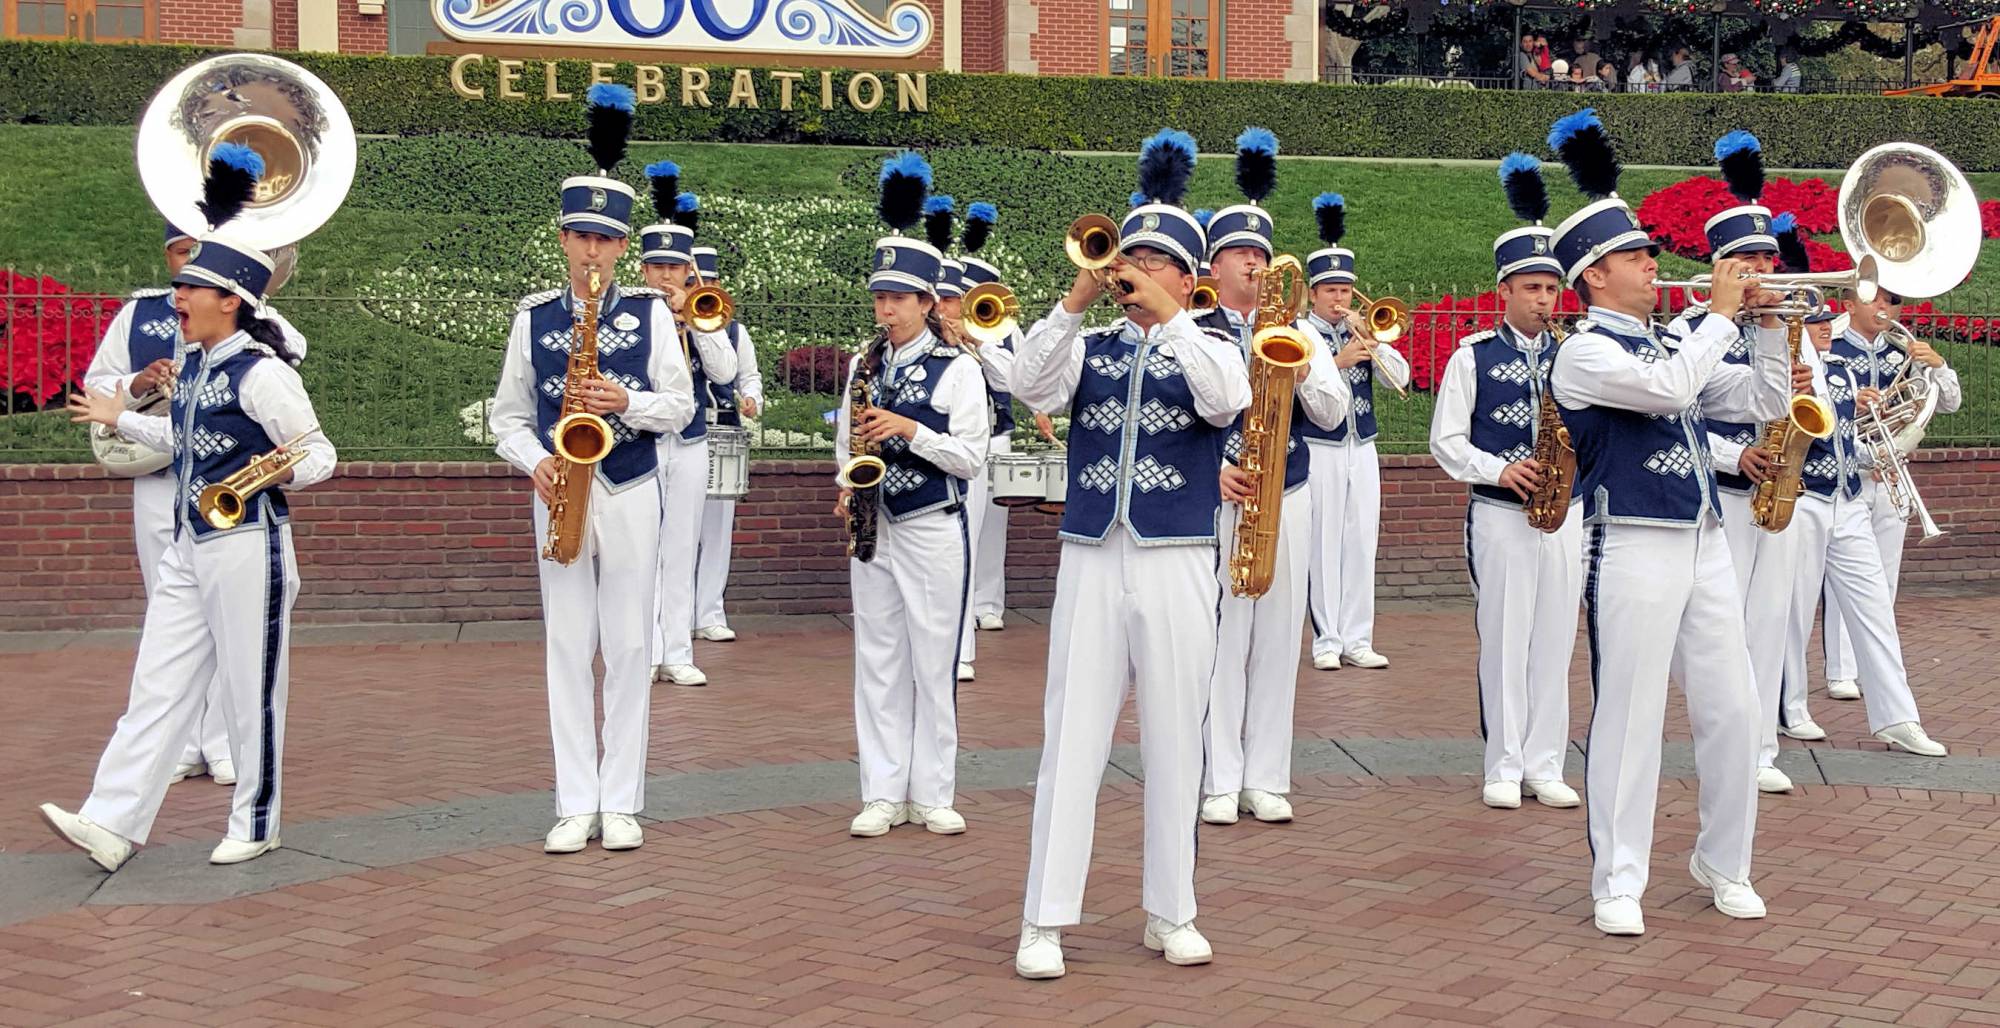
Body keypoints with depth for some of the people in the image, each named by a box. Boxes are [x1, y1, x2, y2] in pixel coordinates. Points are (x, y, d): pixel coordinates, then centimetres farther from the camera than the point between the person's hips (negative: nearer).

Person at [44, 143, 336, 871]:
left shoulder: (261, 372, -14)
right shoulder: (193, 363, 11)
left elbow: (320, 455, -13)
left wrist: (285, 469, -32)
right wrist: (120, 419, 31)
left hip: (247, 549, -9)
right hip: (188, 547, 9)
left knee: (251, 693, 3)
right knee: (158, 686, 6)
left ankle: (255, 826, 16)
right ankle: (112, 824, 7)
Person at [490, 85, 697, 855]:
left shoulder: (652, 315, 2)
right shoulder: (533, 318, 5)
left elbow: (681, 405, 0)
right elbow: (507, 416, 8)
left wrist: (629, 403, -19)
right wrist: (535, 464, -11)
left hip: (631, 496, -1)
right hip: (560, 495, 1)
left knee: (629, 649, 2)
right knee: (568, 650, 3)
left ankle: (621, 803, 10)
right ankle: (576, 805, 9)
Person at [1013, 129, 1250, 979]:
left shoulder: (1211, 350, 6)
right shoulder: (1090, 349, 8)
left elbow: (1225, 402, -17)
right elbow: (1031, 389, -11)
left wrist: (1167, 315, -19)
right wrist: (1077, 300, -18)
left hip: (1177, 567, 0)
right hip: (1090, 562, 1)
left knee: (1174, 745, 6)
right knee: (1072, 741, 1)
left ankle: (1170, 915, 18)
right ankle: (1045, 920, 7)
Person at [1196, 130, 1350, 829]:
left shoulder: (1299, 331, 11)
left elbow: (1334, 415, 5)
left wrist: (1303, 370, -13)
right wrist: (1213, 470, -18)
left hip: (1287, 496, 3)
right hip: (1216, 500, -3)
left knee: (1278, 637, 5)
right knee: (1220, 638, -2)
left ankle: (1266, 779, 13)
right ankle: (1220, 781, 5)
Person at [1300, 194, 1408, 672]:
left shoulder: (1364, 333, 11)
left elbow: (1400, 378, 1)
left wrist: (1371, 343, -11)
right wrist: (1338, 361, -24)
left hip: (1362, 450, 5)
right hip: (1318, 452, -5)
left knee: (1361, 546, 6)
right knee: (1323, 547, -2)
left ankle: (1357, 640, 11)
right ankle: (1326, 641, 4)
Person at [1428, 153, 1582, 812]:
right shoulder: (1473, 356, 1)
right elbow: (1445, 440, -1)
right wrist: (1498, 470, -15)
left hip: (1564, 513, 3)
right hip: (1499, 513, -3)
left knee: (1554, 640, 5)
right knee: (1503, 640, 0)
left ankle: (1545, 765, 13)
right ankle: (1504, 767, 8)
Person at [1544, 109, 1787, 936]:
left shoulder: (1667, 345, 17)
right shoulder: (1585, 353, -7)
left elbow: (1763, 403, 19)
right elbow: (1670, 389, -23)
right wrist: (1723, 313, -11)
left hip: (1703, 545, 8)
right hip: (1633, 551, -8)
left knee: (1733, 710, 8)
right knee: (1628, 718, -3)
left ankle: (1723, 863, 23)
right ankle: (1618, 882, 6)